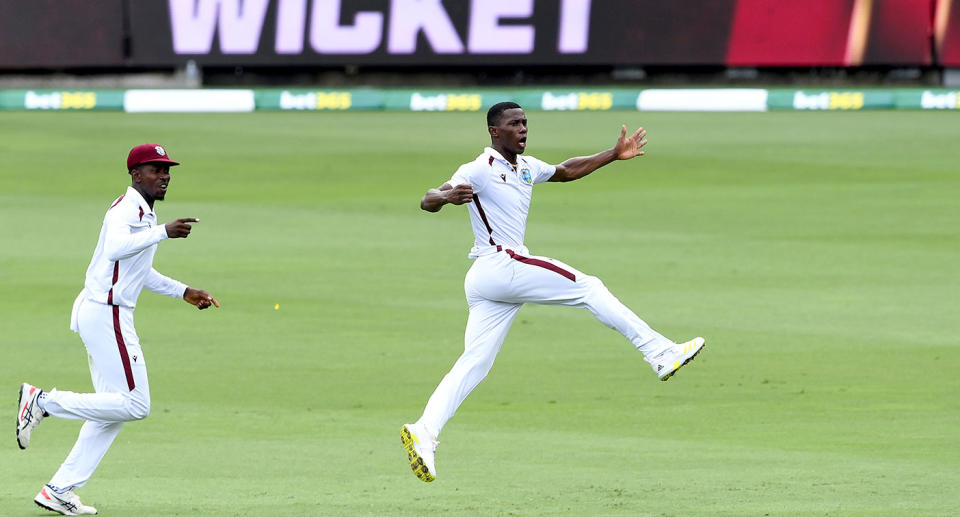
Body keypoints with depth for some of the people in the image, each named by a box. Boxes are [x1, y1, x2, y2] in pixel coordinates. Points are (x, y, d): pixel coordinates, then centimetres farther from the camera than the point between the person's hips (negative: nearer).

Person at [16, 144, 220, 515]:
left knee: (115, 409, 11)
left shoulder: (144, 213, 19)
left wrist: (184, 292, 27)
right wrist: (163, 231, -37)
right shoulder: (127, 208, -13)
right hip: (106, 314, -11)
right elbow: (115, 248, -34)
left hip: (97, 314, 11)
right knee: (134, 406, -11)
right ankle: (43, 401, -6)